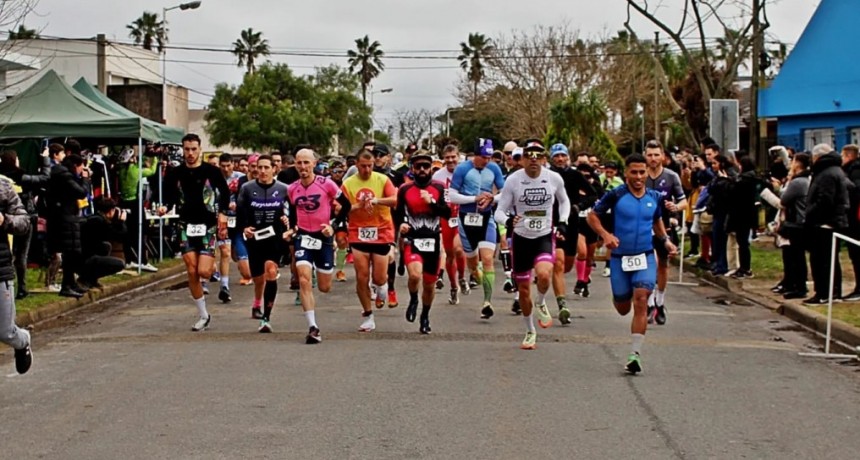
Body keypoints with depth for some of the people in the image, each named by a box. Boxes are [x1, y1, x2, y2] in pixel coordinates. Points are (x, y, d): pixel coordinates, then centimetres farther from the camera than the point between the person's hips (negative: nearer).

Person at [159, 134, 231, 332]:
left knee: (203, 271, -13)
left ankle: (213, 264, 26)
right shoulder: (175, 174, 3)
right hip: (187, 226, 3)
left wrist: (222, 213, -4)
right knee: (192, 272, -1)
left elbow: (225, 193, 7)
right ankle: (203, 315, 11)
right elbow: (170, 196, 9)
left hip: (208, 226, -2)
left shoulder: (212, 172, -3)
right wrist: (165, 207, -11)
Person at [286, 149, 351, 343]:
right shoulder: (292, 189, 0)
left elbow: (346, 205, -2)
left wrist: (334, 225, -10)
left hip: (323, 237, -1)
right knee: (304, 280, -19)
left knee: (324, 288, 8)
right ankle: (313, 327, -18)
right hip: (303, 236, 2)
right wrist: (292, 229, 4)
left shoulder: (326, 184, -11)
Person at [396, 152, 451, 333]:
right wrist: (401, 224, -9)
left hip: (432, 241, 2)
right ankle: (413, 300, 4)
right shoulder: (404, 189, 2)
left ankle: (425, 317, 35)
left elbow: (447, 213, -4)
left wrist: (431, 202, -18)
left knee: (429, 284, 11)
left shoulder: (439, 188, 3)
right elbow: (398, 213, 12)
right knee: (415, 275, -28)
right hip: (412, 240, -2)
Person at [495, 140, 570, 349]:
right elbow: (499, 211, -8)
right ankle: (530, 332, 30)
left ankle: (541, 304, 5)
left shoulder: (554, 178, -6)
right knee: (523, 290, 8)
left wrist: (562, 222, 0)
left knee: (544, 275, -29)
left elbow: (564, 201, 15)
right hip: (521, 238, 1)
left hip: (545, 237, -1)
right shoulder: (513, 180, -10)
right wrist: (508, 220, -31)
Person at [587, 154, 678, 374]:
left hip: (645, 257, 1)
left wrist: (665, 240, 7)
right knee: (623, 309, 10)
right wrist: (605, 234, -18)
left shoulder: (655, 197, 3)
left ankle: (635, 354, -15)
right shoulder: (616, 195, -8)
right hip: (620, 257, -1)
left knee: (641, 300, -17)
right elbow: (593, 216, -1)